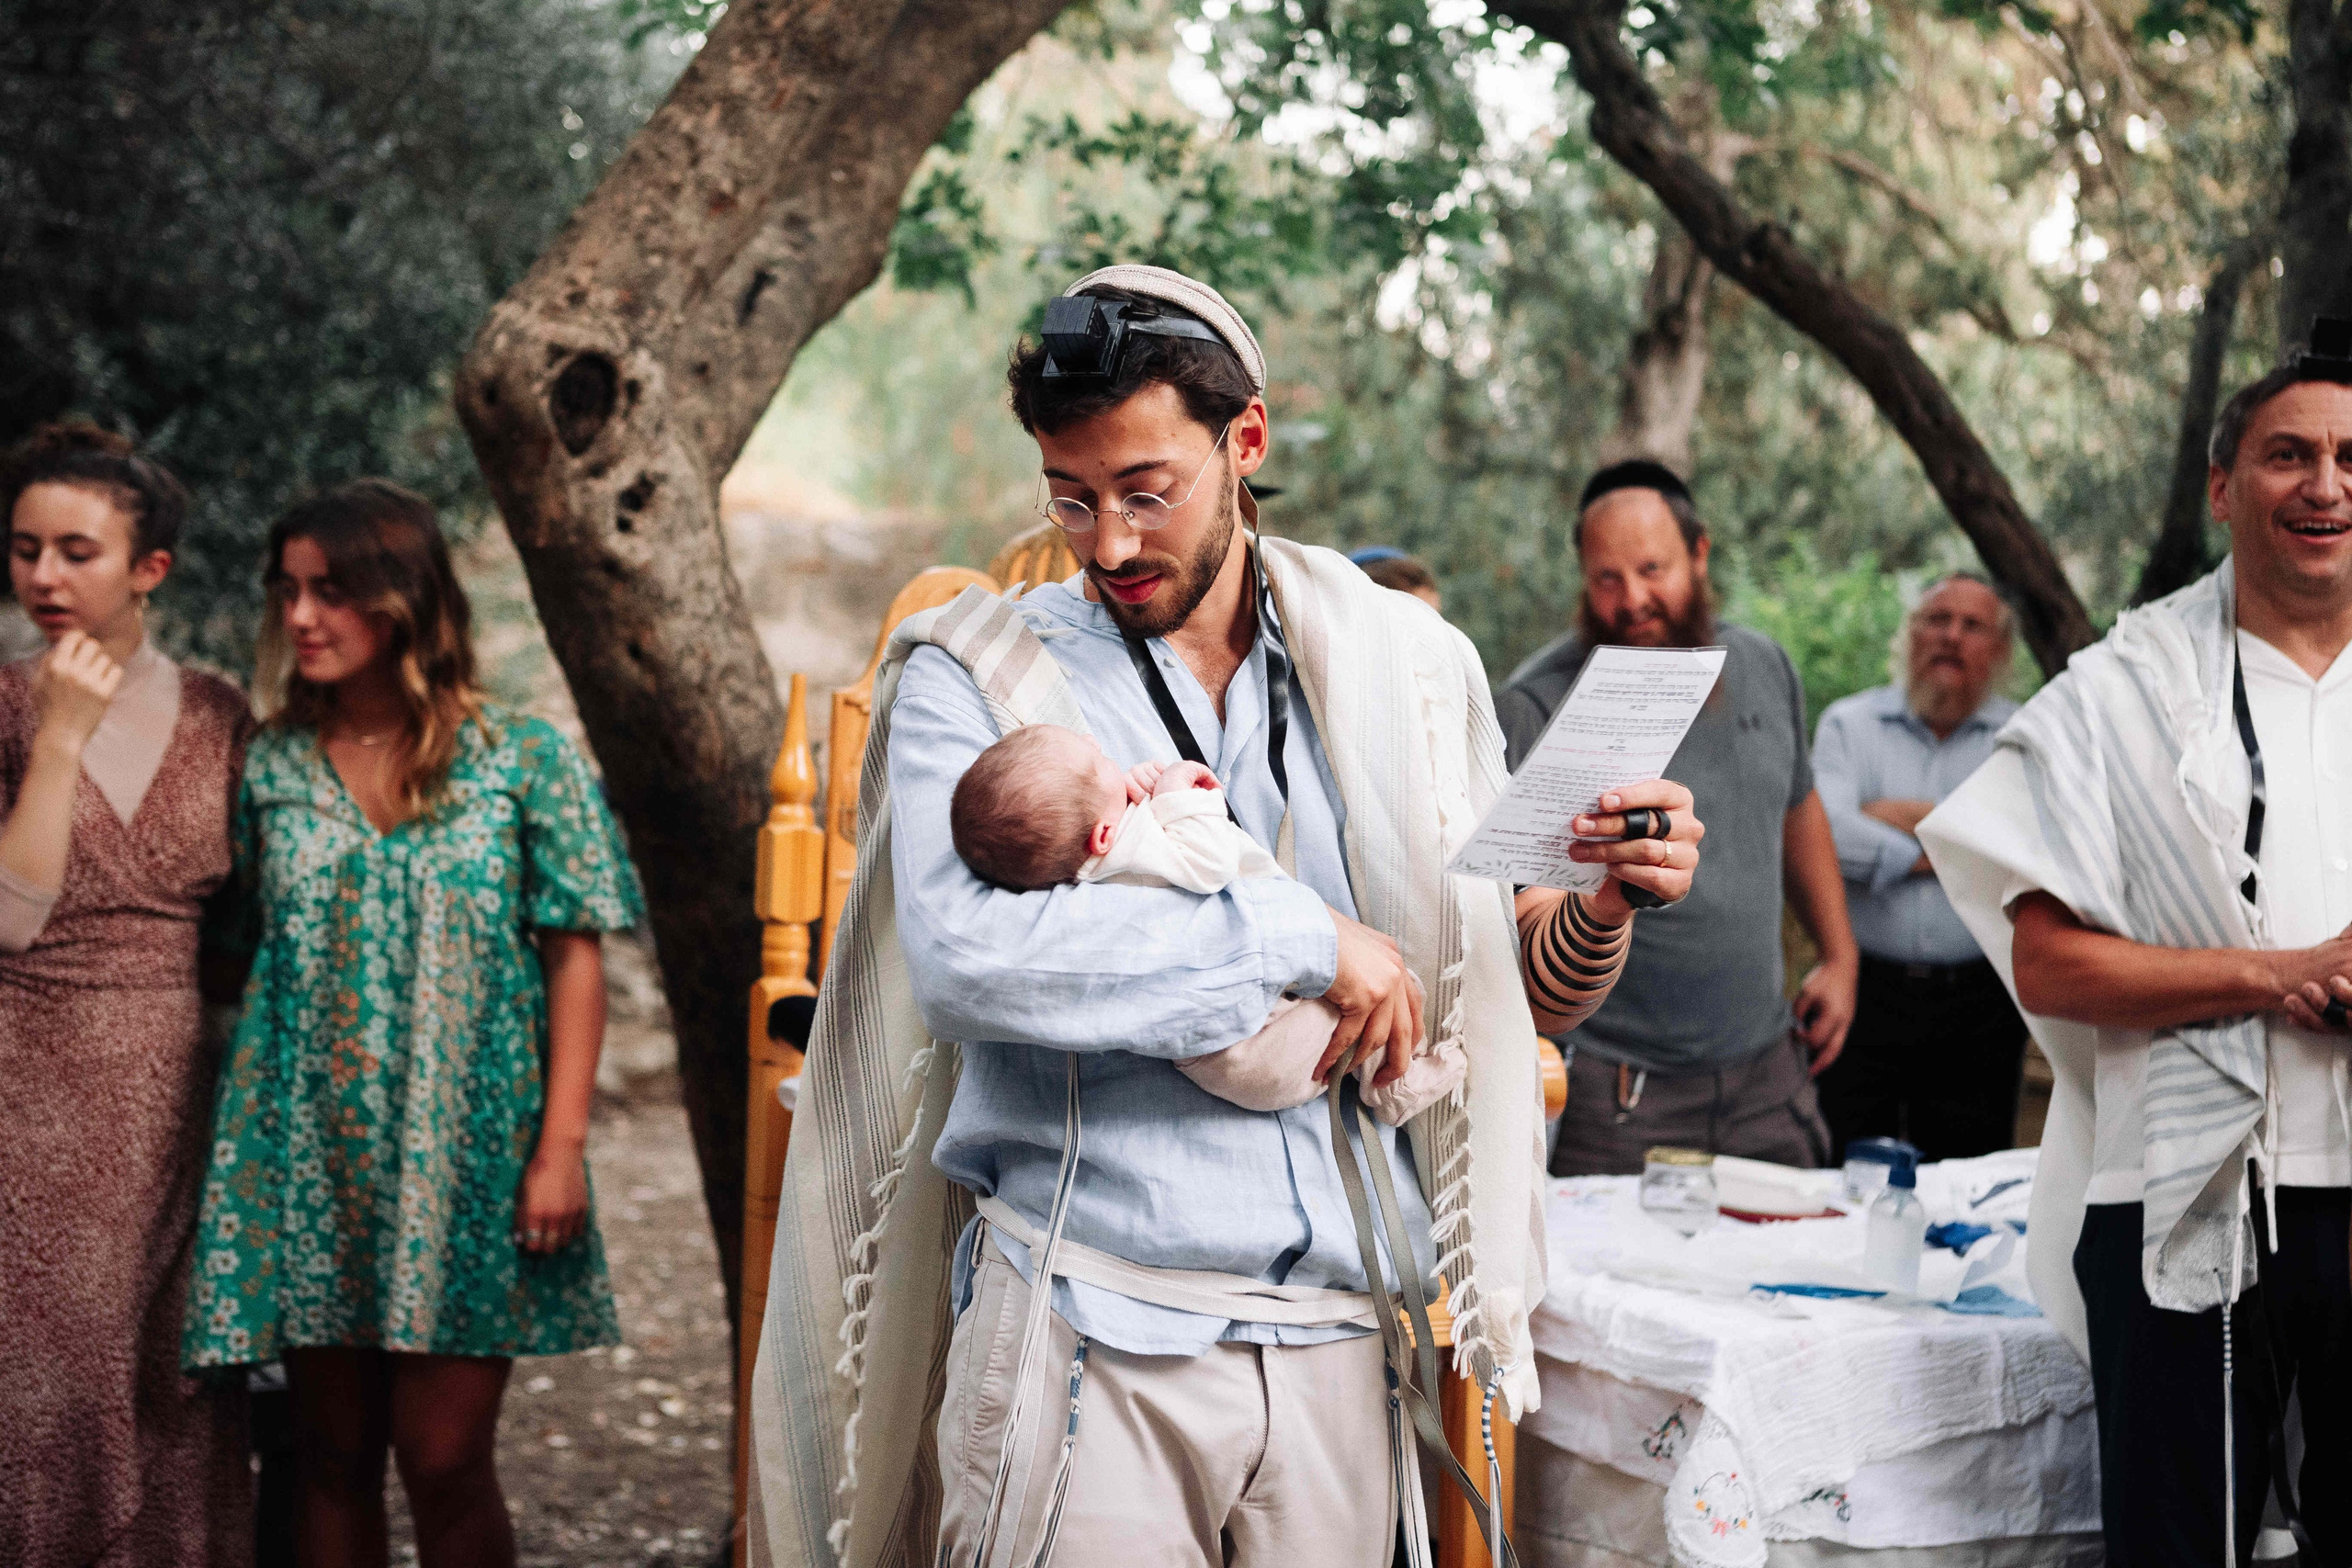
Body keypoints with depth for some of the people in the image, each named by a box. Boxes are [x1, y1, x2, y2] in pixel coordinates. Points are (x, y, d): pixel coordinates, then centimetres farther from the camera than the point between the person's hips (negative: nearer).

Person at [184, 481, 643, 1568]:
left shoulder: (523, 762, -3)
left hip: (465, 1151, -3)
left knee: (444, 1462, -3)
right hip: (310, 1161, 3)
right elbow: (246, 957, 8)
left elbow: (573, 960, -3)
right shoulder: (270, 768, 5)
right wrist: (243, 1145, 2)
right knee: (333, 1458, 9)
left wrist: (561, 1150, -9)